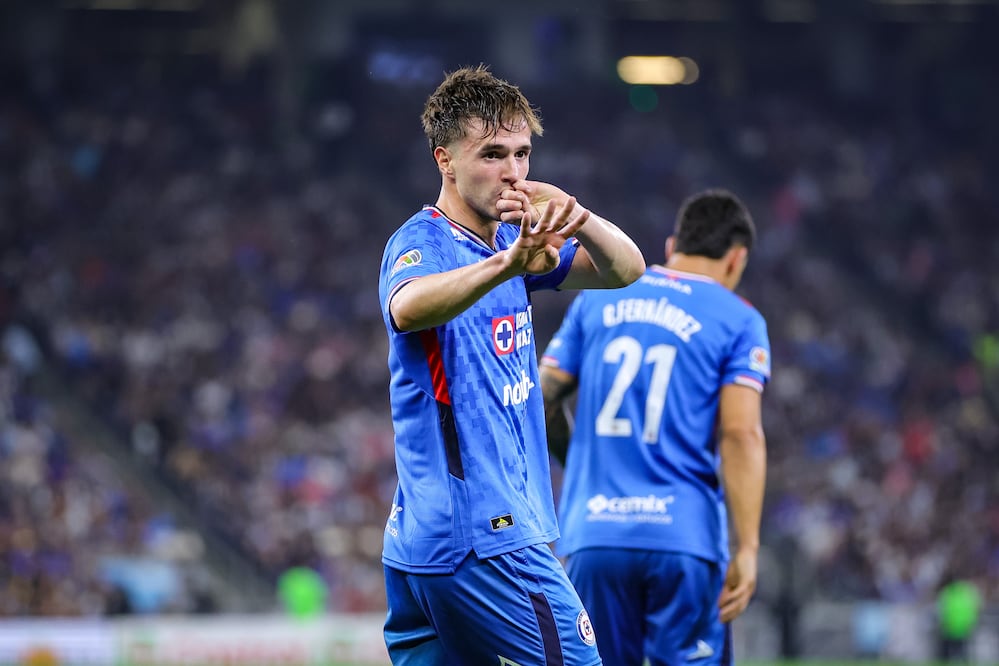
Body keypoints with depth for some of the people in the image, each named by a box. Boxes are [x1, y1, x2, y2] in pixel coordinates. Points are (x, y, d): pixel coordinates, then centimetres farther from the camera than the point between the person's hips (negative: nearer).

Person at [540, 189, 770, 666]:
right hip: (684, 538, -3)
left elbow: (541, 400, 11)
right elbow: (740, 434, -8)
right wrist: (747, 548, -10)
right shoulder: (738, 321, 2)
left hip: (594, 535, 3)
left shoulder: (598, 298, 12)